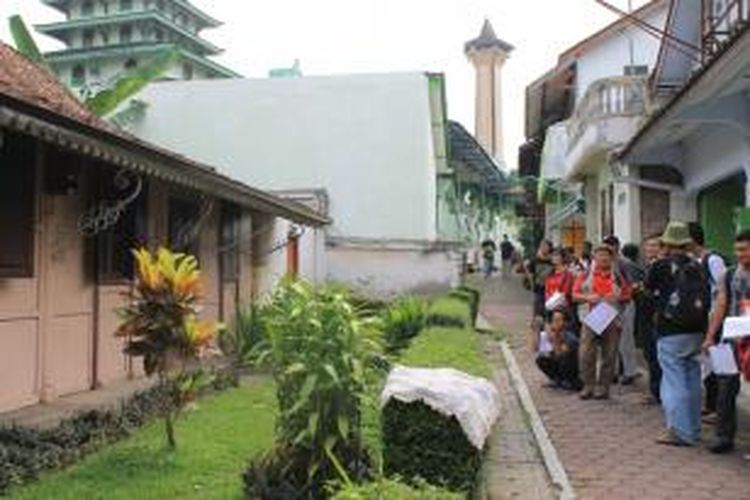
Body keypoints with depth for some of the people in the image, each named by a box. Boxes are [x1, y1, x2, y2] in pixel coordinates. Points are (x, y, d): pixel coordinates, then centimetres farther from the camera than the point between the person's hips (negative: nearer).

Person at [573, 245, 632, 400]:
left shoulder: (618, 276, 9)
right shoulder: (586, 275, 8)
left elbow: (627, 296, 9)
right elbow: (575, 295, 5)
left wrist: (617, 298, -11)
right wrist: (587, 297, -13)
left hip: (612, 321, 0)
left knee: (609, 356, 2)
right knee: (586, 354, -7)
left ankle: (603, 386, 11)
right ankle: (588, 385, 4)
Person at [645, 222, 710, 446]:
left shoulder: (661, 266, -11)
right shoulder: (697, 267, 0)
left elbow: (648, 290, 6)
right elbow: (706, 297, 7)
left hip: (671, 333, -5)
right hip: (696, 331, 5)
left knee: (674, 381, 1)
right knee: (692, 380, 14)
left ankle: (679, 432, 2)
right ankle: (693, 429, 24)